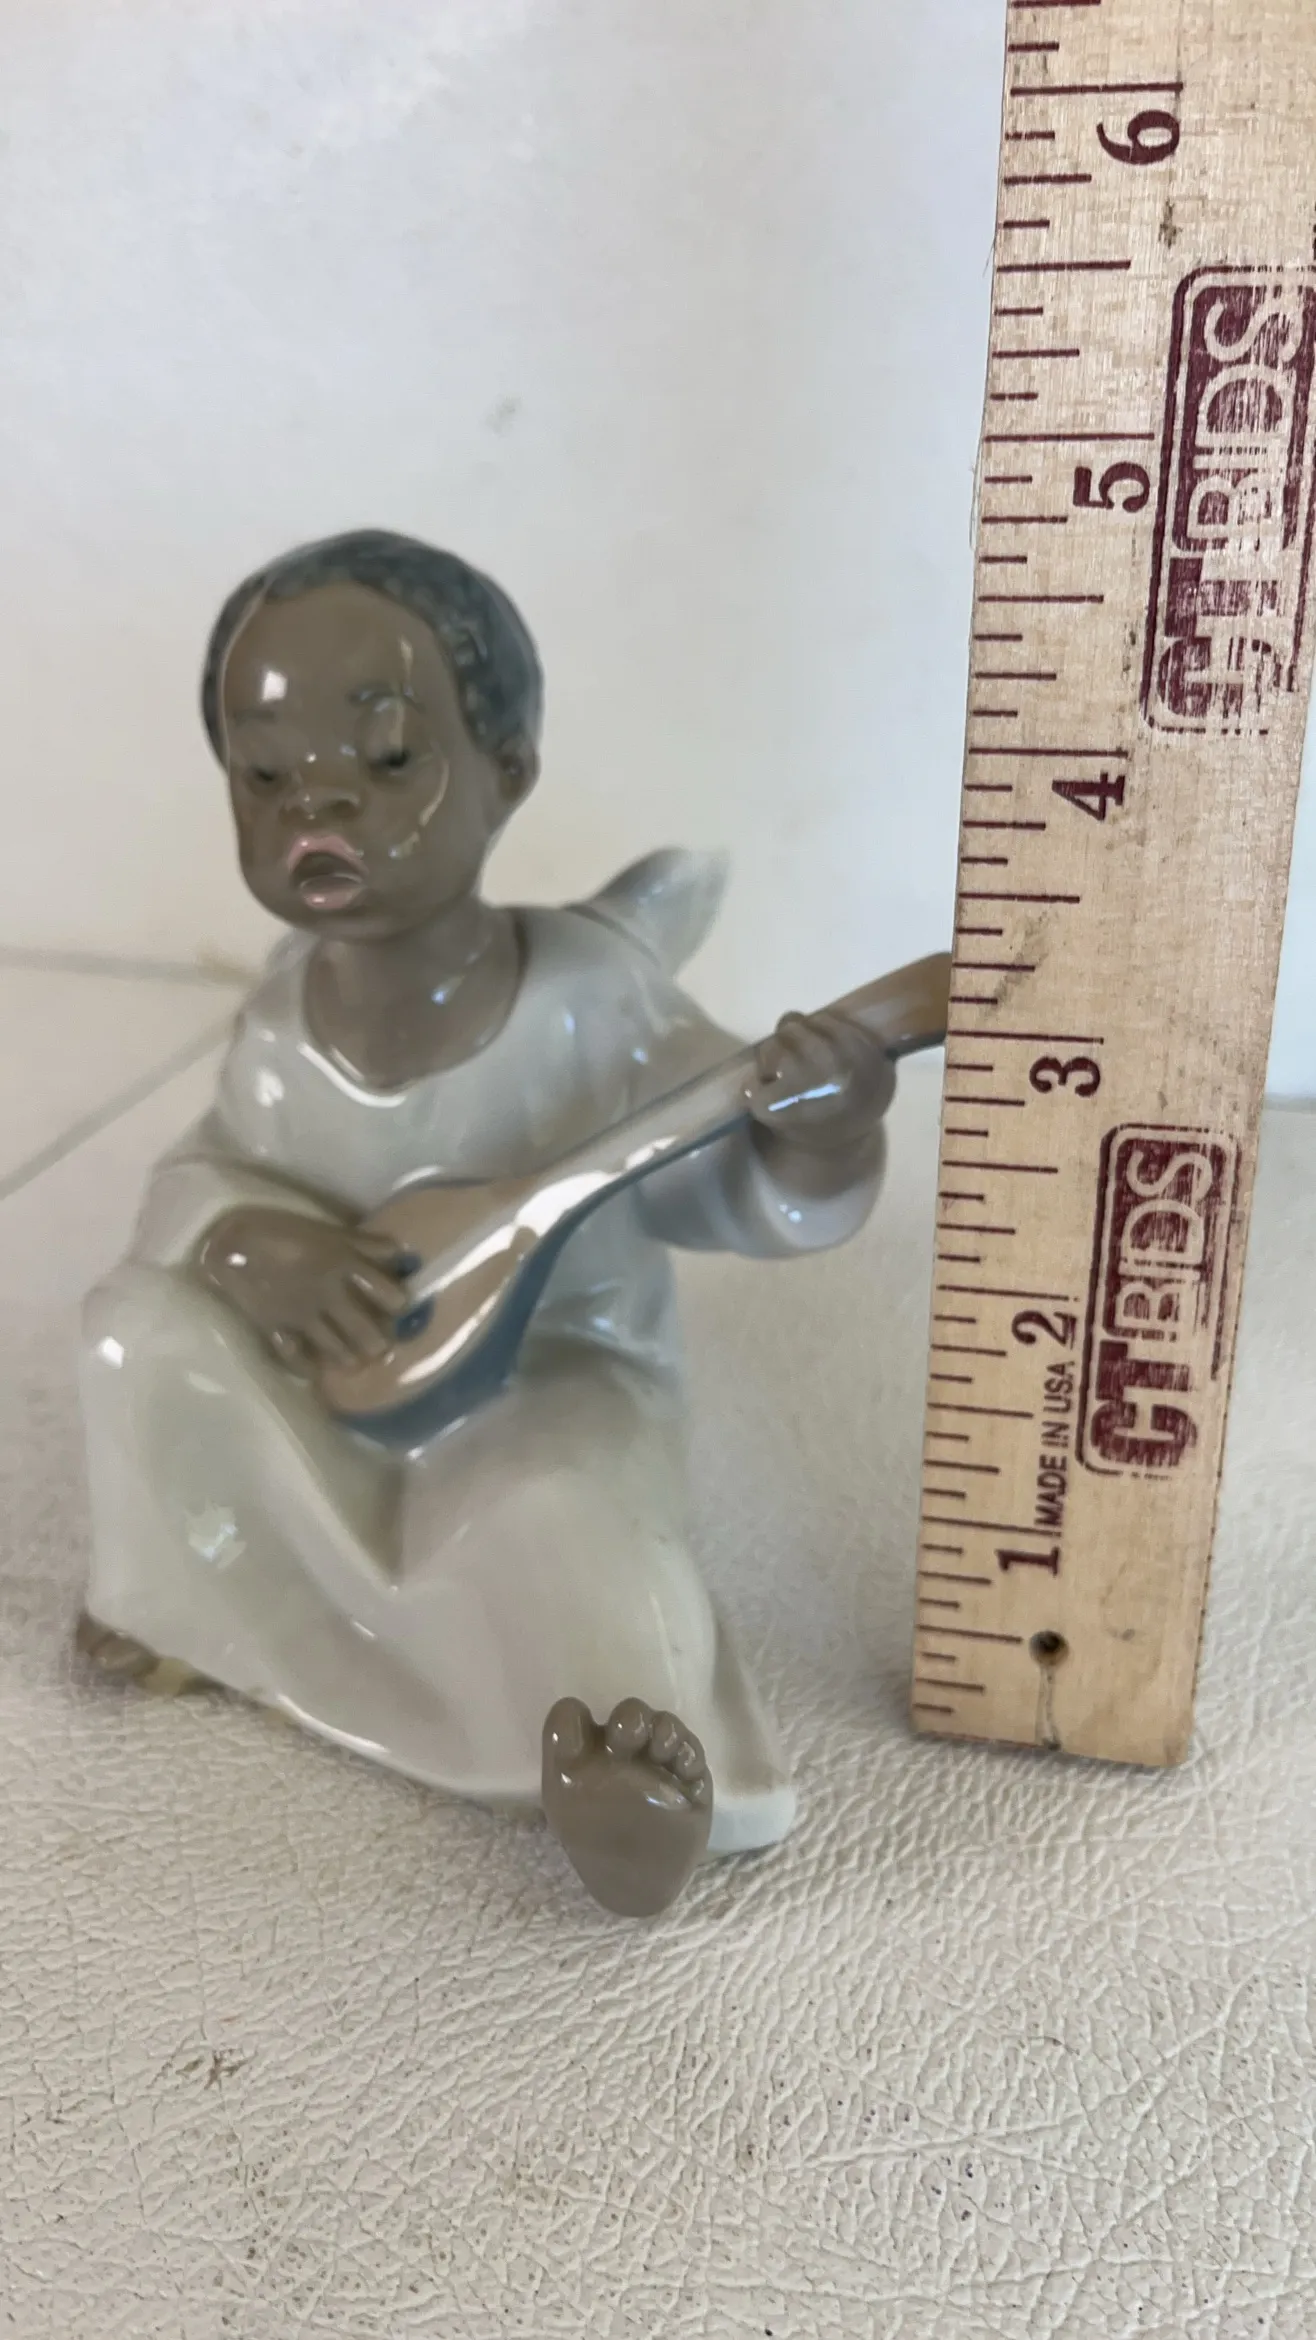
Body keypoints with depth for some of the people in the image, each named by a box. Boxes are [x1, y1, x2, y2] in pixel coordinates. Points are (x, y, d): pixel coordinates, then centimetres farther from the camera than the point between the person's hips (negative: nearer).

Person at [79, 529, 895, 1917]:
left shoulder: (591, 1000, -24)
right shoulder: (282, 1024, -12)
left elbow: (739, 1194, -18)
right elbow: (205, 1171, 0)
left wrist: (817, 1148, -43)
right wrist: (244, 1242, -25)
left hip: (551, 1383, -5)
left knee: (551, 1518, -34)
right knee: (142, 1323, -7)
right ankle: (190, 1606, 11)